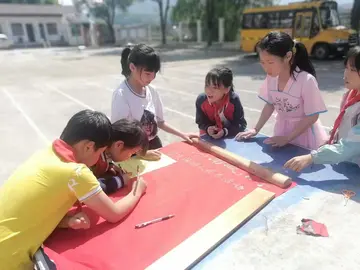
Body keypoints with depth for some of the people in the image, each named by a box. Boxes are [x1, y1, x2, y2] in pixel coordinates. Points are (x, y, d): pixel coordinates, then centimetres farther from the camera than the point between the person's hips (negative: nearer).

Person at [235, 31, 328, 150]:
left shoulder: (306, 80, -25)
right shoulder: (271, 77, -10)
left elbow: (312, 117, -18)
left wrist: (287, 138, -21)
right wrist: (255, 129, -4)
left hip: (304, 134, -4)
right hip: (282, 130, 4)